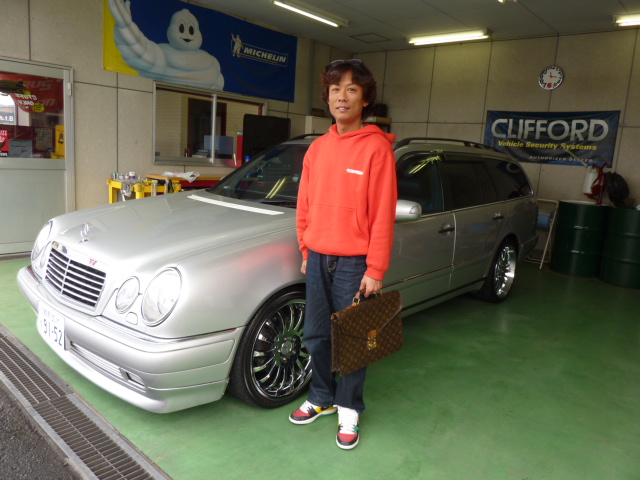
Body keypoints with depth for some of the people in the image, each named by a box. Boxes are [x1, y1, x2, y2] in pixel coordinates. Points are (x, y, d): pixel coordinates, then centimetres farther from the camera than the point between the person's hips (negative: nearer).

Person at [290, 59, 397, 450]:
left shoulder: (377, 148, -10)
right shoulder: (317, 148, 8)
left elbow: (383, 215, -13)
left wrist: (376, 271, -14)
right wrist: (306, 250, 13)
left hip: (354, 263, -5)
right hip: (318, 259, 6)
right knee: (316, 336, 15)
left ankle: (349, 409, 29)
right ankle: (323, 399, 36)